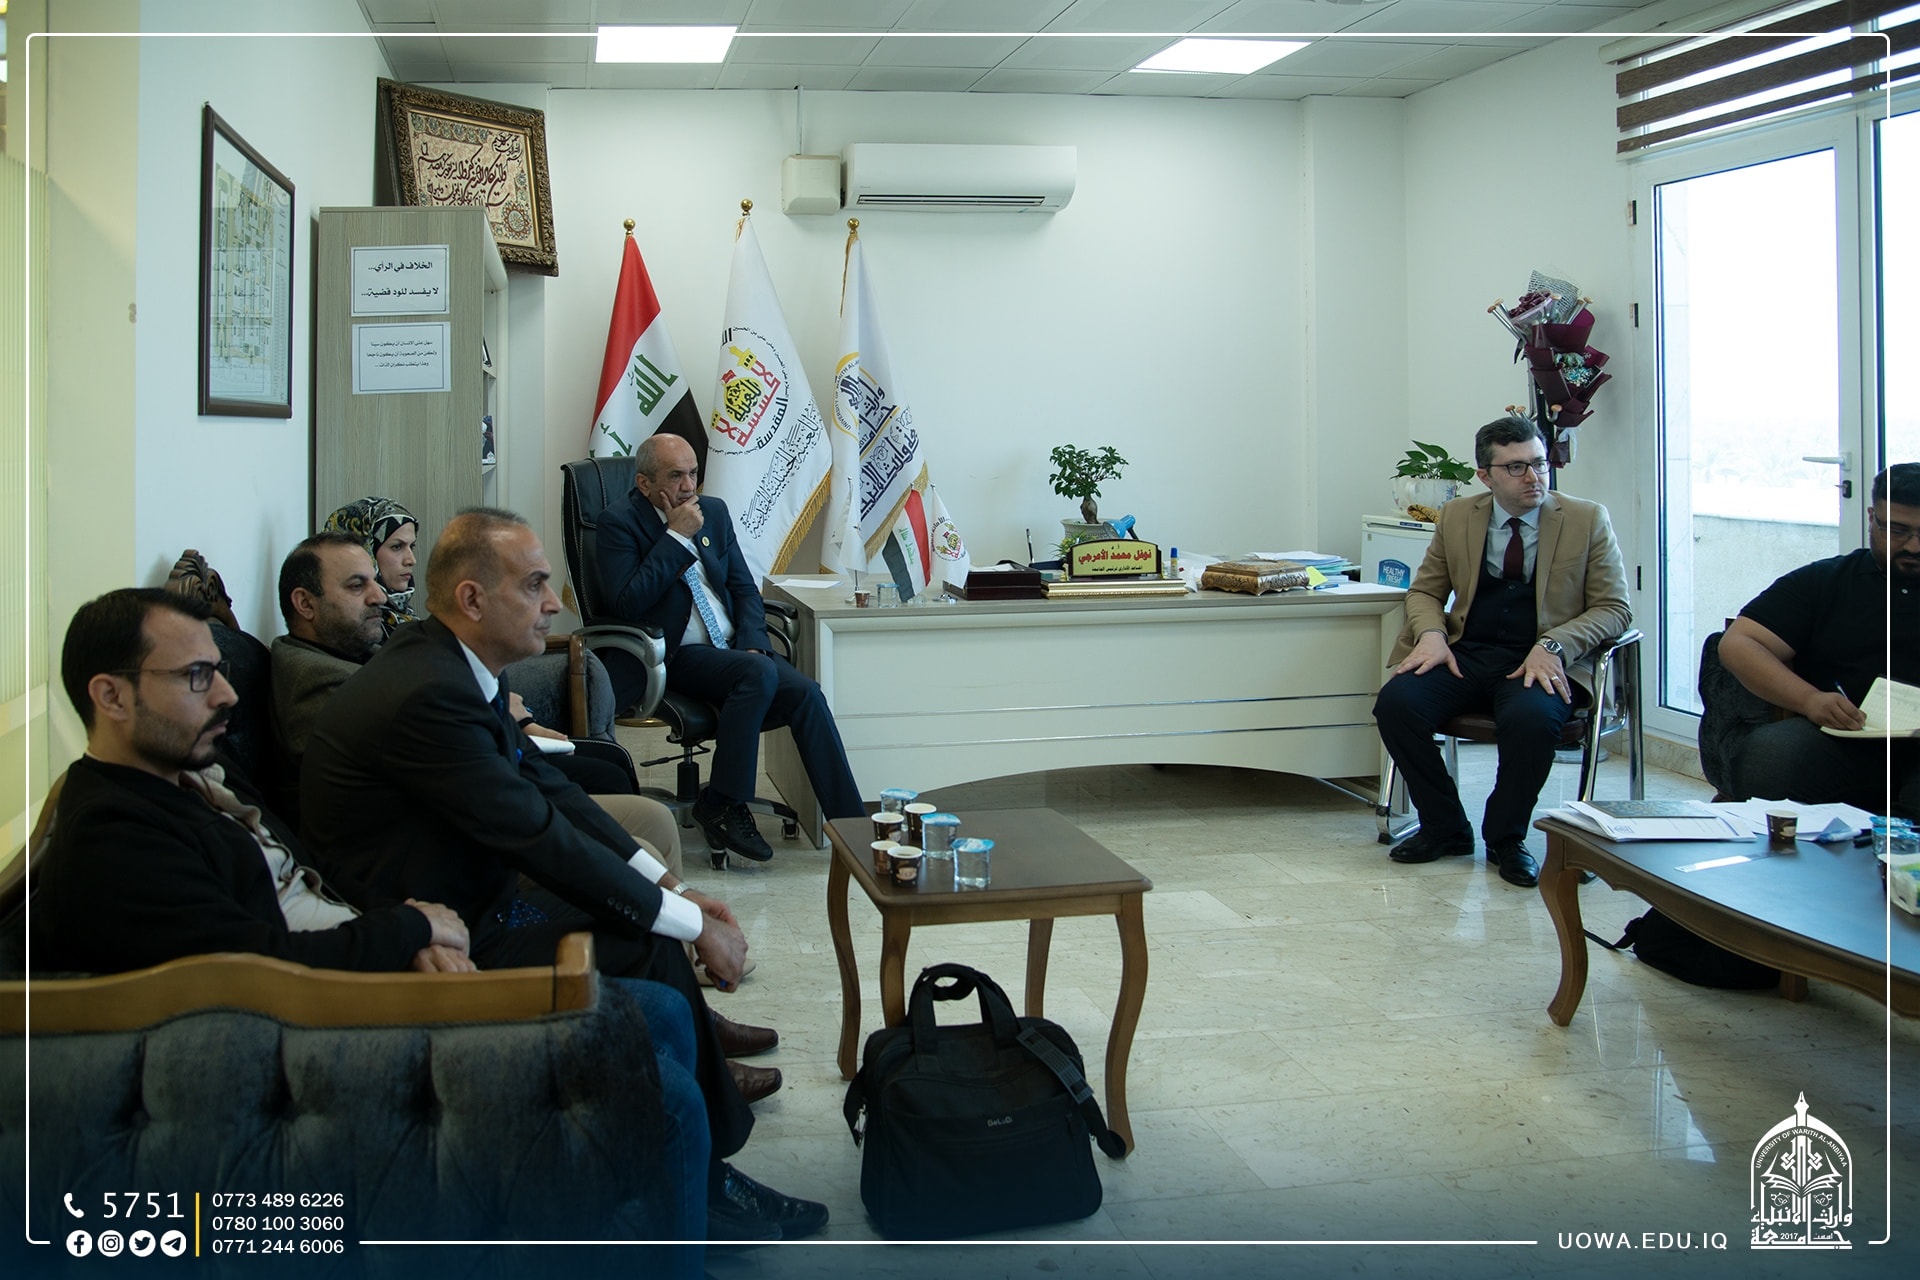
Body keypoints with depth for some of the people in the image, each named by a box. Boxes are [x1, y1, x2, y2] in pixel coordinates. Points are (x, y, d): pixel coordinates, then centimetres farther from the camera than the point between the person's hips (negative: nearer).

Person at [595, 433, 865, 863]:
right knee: (760, 674, -31)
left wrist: (752, 645, -3)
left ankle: (851, 823, -17)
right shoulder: (620, 522, -4)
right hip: (676, 658, -6)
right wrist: (677, 537, -15)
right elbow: (627, 604, -18)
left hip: (736, 649, 6)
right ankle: (720, 804, -18)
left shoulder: (713, 511, 13)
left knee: (805, 694, -19)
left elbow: (745, 588, 15)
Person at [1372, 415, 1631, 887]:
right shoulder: (1456, 517, 11)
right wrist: (1431, 634, -6)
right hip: (1467, 653, 3)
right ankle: (1444, 828, -3)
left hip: (1542, 663, -3)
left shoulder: (1588, 520, 3)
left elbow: (1614, 607, 1)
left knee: (1530, 718, -36)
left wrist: (1553, 646, -16)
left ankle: (1506, 838, -8)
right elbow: (1424, 591, 18)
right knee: (1395, 703, -24)